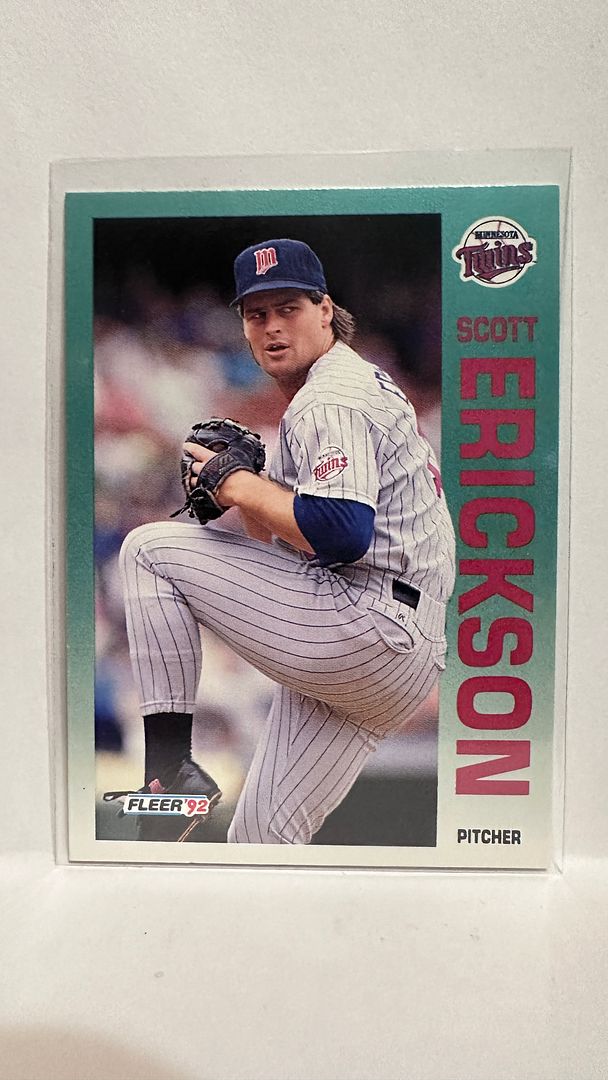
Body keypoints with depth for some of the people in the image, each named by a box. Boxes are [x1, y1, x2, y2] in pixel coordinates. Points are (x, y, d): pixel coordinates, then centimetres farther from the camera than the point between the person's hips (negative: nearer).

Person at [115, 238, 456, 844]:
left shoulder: (330, 400, -8)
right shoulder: (361, 383, 24)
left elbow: (341, 534, -26)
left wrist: (243, 487, -12)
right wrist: (239, 486, 8)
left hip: (368, 629, -10)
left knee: (149, 547, -7)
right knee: (261, 834, 17)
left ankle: (170, 766, -7)